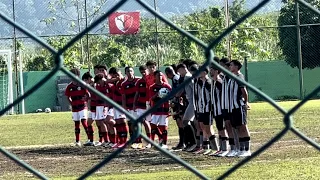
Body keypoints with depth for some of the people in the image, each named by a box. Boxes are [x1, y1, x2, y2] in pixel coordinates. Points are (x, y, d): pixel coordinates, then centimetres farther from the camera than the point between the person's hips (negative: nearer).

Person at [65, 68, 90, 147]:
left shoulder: (82, 85, -7)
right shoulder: (69, 87, 3)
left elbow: (88, 95, -4)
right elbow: (68, 97, 13)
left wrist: (84, 100, -9)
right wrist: (72, 103, 3)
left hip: (82, 107, -4)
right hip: (74, 108, 4)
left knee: (84, 121, -13)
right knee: (76, 123, 8)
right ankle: (77, 141, 13)